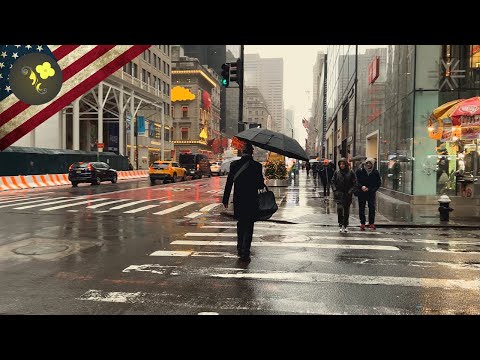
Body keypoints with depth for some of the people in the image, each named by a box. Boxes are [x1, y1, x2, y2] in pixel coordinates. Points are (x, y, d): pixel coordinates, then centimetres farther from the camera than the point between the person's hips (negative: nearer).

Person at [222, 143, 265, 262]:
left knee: (240, 224, 20)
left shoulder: (234, 164, -2)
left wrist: (225, 200, 4)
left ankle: (240, 249, 29)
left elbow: (229, 183, -1)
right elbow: (260, 184, -8)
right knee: (248, 227, 4)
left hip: (238, 200, 3)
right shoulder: (257, 166, -9)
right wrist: (262, 185, 16)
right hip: (251, 201, -3)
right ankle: (245, 253, -2)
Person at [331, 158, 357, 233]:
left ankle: (345, 226, 21)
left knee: (346, 210, 7)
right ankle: (341, 224, -9)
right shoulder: (336, 173, 6)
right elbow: (333, 182, 9)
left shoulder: (351, 172, 1)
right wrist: (335, 190, -6)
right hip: (339, 193, 0)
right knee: (339, 208, -19)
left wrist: (351, 191, -12)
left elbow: (354, 183, 0)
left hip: (347, 195, 0)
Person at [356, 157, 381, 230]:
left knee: (372, 208, 0)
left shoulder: (375, 172, 2)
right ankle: (362, 223, 9)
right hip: (361, 193, 0)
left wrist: (369, 189, -10)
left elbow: (378, 183, 2)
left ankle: (371, 223, 11)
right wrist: (361, 187, -18)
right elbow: (356, 181, 0)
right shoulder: (360, 171, 0)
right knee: (361, 208, 2)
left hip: (371, 193, 0)